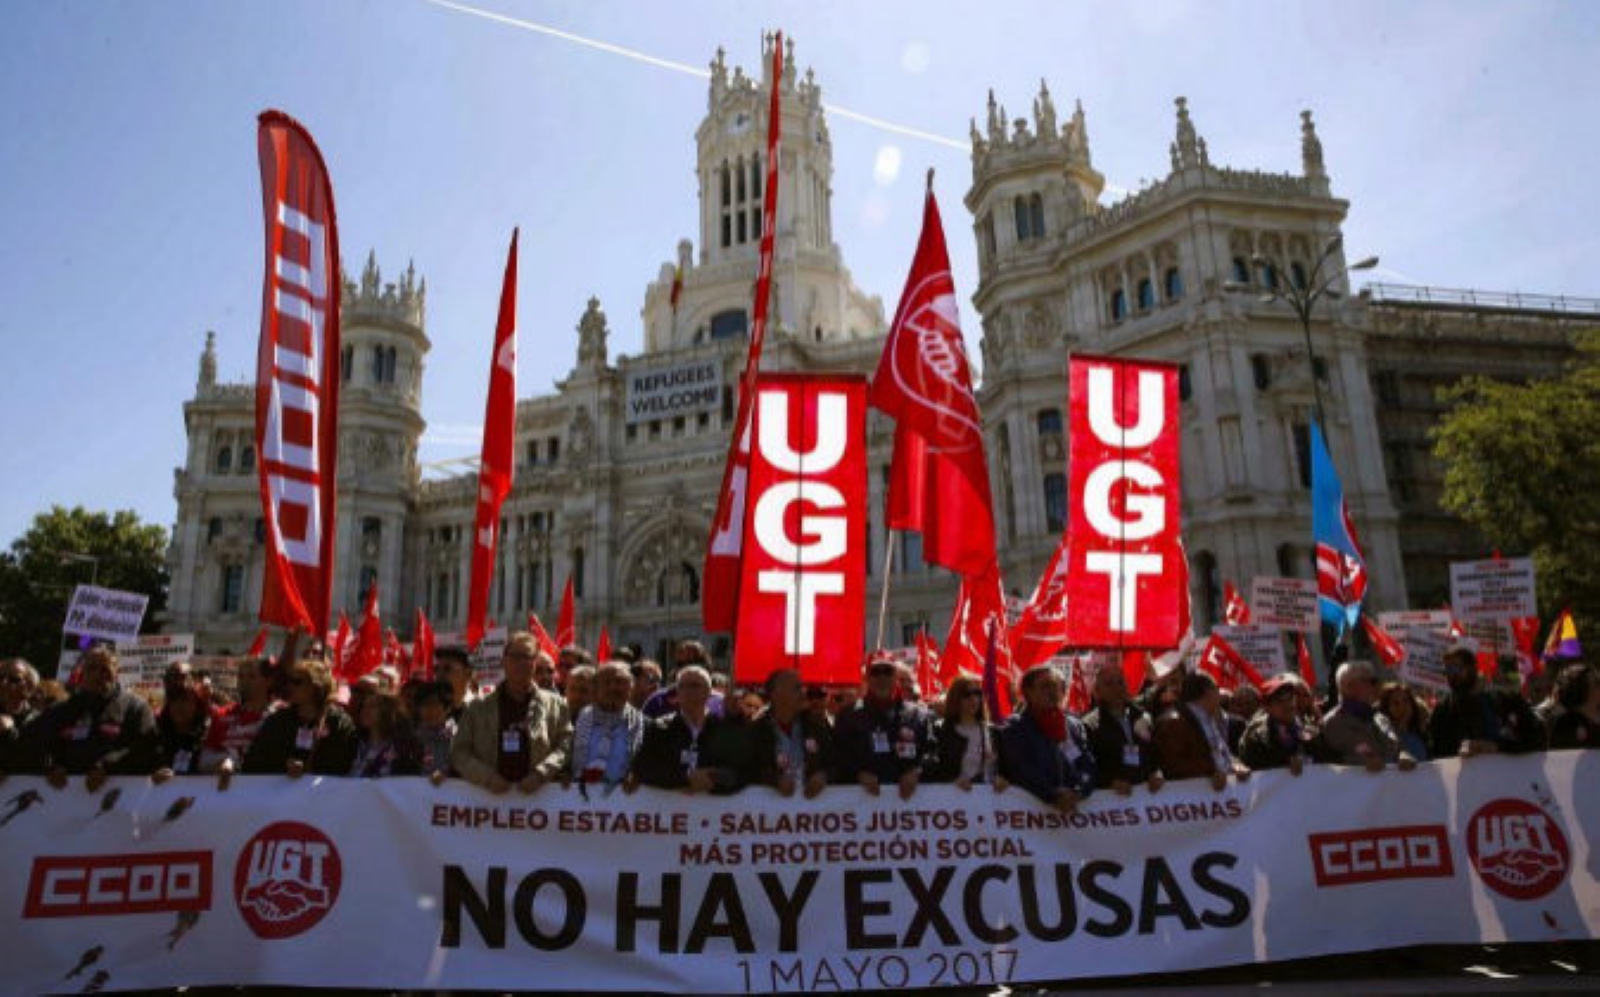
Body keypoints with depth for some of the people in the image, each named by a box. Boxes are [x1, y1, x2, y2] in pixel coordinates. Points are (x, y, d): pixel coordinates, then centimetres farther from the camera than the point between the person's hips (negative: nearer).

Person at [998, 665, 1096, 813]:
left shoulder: (1075, 726, 14)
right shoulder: (1013, 730, 2)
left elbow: (1088, 766, 5)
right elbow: (1021, 772, -10)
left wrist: (1077, 792, -13)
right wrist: (1053, 795, -22)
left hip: (1075, 808, 3)